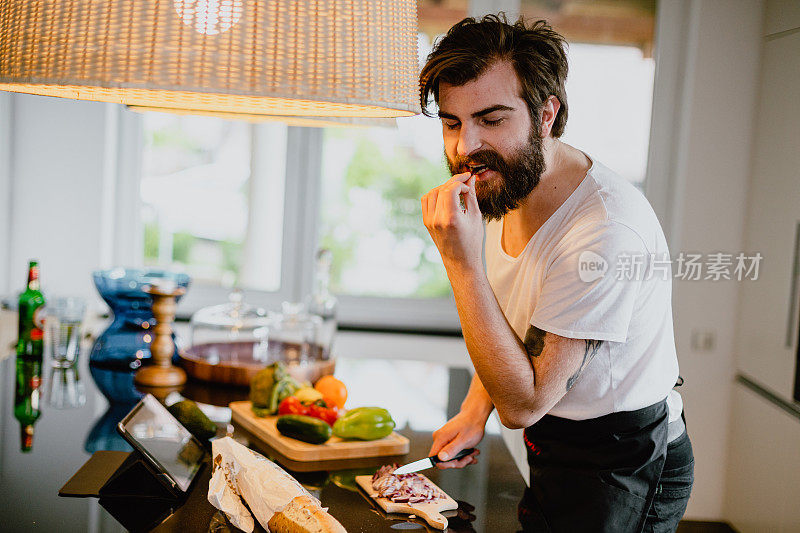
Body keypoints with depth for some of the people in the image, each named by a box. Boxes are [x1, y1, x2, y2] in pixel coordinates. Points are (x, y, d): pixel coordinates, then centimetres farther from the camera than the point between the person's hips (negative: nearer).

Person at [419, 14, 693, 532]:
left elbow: (523, 404, -29)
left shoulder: (607, 231, -33)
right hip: (551, 452, 8)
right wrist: (475, 410, -2)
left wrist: (462, 262, -34)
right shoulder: (504, 188, -5)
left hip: (619, 475, -7)